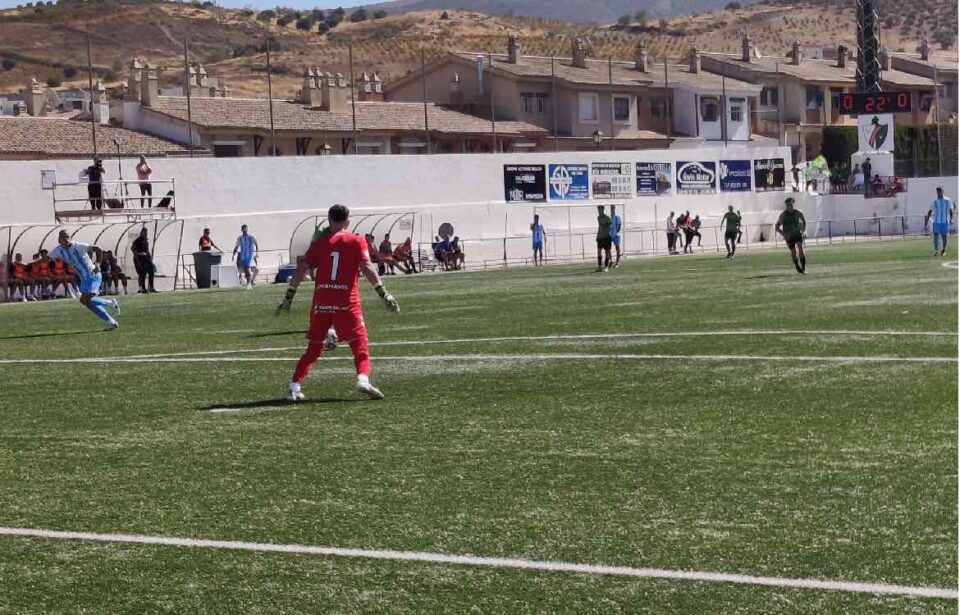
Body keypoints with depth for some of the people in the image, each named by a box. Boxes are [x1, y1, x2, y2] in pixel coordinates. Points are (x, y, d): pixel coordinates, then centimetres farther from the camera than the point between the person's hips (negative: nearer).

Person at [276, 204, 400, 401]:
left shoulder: (319, 243, 9)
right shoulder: (356, 241, 2)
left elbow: (301, 270, 6)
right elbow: (367, 268, -8)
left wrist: (288, 296, 11)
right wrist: (383, 293, -7)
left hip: (321, 301, 3)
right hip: (347, 302, -3)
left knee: (314, 347, 14)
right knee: (359, 343, 2)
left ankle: (295, 387, 9)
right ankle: (363, 379, -23)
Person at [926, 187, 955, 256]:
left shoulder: (948, 201, 2)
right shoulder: (934, 202, 5)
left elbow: (951, 211, 5)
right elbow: (929, 213, 8)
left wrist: (951, 219, -11)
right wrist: (926, 222, 5)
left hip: (945, 222, 0)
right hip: (936, 222, 0)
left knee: (944, 236, 6)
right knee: (936, 235, -12)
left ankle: (944, 250, 26)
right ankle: (936, 251, -15)